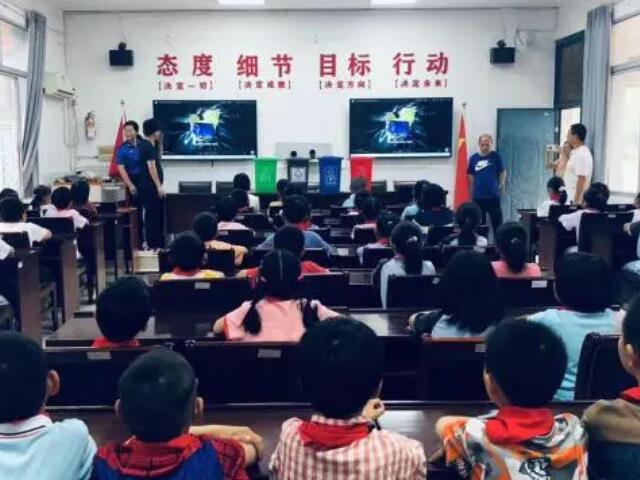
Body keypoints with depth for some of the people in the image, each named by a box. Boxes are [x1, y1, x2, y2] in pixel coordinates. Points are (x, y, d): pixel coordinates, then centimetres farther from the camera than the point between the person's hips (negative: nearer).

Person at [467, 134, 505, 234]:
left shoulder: (496, 156, 0)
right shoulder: (473, 158, 4)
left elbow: (502, 172, 5)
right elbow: (471, 176, 10)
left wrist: (502, 184, -9)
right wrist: (471, 193, 7)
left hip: (493, 196, -2)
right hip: (478, 196, 2)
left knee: (497, 222, 1)